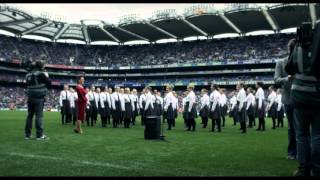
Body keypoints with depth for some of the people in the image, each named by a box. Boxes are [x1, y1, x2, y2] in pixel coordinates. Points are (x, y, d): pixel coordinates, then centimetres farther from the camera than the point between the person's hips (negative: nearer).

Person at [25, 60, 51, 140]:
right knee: (39, 115, -7)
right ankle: (40, 135, -7)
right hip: (39, 97, -7)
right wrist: (47, 76, 9)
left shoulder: (28, 74, 13)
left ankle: (27, 134, 12)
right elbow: (49, 83, -6)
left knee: (30, 115, 10)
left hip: (30, 97, 7)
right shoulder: (41, 74, -9)